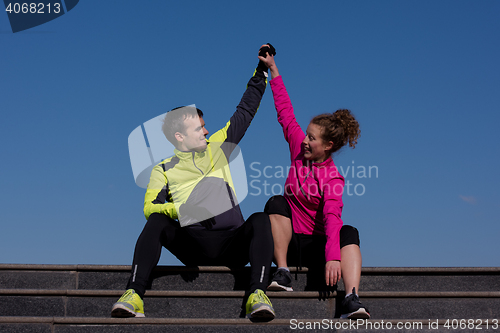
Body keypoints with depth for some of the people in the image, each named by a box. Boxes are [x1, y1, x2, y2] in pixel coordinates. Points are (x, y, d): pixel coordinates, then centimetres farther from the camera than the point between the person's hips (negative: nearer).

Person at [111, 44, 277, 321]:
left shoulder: (217, 148, 16)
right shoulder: (163, 170, 11)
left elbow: (245, 111, 21)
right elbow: (149, 207, -2)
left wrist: (262, 70, 24)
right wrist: (178, 210, -22)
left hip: (232, 248, 1)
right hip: (193, 249, -1)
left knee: (259, 220, -28)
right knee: (157, 221, -26)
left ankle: (257, 295, -43)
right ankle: (133, 295, -37)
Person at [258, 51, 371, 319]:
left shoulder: (332, 179, -14)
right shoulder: (299, 150, 0)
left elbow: (332, 217, -30)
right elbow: (285, 112, 7)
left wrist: (333, 257, -45)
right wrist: (273, 69, 10)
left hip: (315, 246, -4)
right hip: (289, 240, 4)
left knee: (349, 232, -32)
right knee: (276, 202, -23)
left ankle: (351, 301, -51)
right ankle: (283, 274, -28)